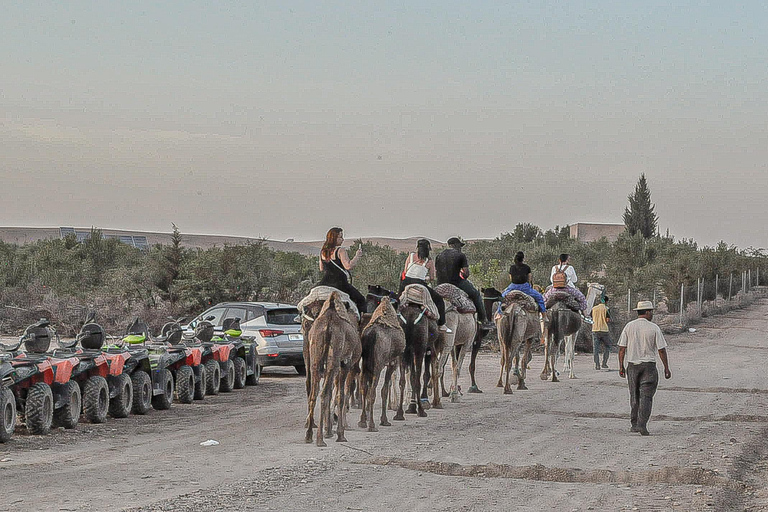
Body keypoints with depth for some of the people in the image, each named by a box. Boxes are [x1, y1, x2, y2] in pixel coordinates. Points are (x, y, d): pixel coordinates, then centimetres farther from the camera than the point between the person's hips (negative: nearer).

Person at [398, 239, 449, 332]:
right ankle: (441, 325, 11)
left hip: (406, 283, 2)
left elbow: (405, 272, 9)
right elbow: (432, 277, 7)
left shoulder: (410, 256, 8)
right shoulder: (429, 262, 2)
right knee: (439, 300, 15)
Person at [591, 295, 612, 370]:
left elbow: (592, 319, 12)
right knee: (607, 347, 13)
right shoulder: (606, 309, -5)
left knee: (595, 348, 2)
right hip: (604, 330, -2)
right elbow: (608, 320, -12)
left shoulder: (594, 309, 6)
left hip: (595, 330, 2)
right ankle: (604, 363, 8)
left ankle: (597, 365, -4)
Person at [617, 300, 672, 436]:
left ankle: (634, 424, 16)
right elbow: (661, 350, -6)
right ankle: (642, 425, -14)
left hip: (632, 365, 3)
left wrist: (621, 366, 5)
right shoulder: (654, 328, -6)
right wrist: (666, 368, 1)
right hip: (649, 366, -3)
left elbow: (622, 348, -1)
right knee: (646, 396, -3)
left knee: (634, 396, 13)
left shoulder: (629, 327, 1)